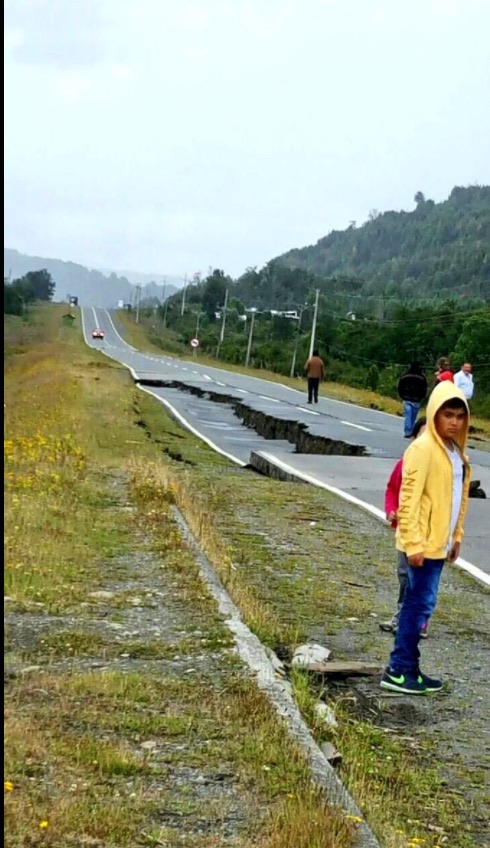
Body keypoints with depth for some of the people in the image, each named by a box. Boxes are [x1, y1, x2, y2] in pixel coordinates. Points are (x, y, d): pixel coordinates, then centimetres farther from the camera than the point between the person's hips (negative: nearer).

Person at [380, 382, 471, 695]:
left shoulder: (455, 450, 11)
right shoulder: (423, 448, -16)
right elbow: (409, 498, -19)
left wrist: (456, 535, 18)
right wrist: (413, 543, -21)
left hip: (439, 541, 8)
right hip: (424, 543, -8)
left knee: (417, 602, 12)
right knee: (421, 604, -6)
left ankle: (406, 667, 19)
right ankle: (399, 671, 1)